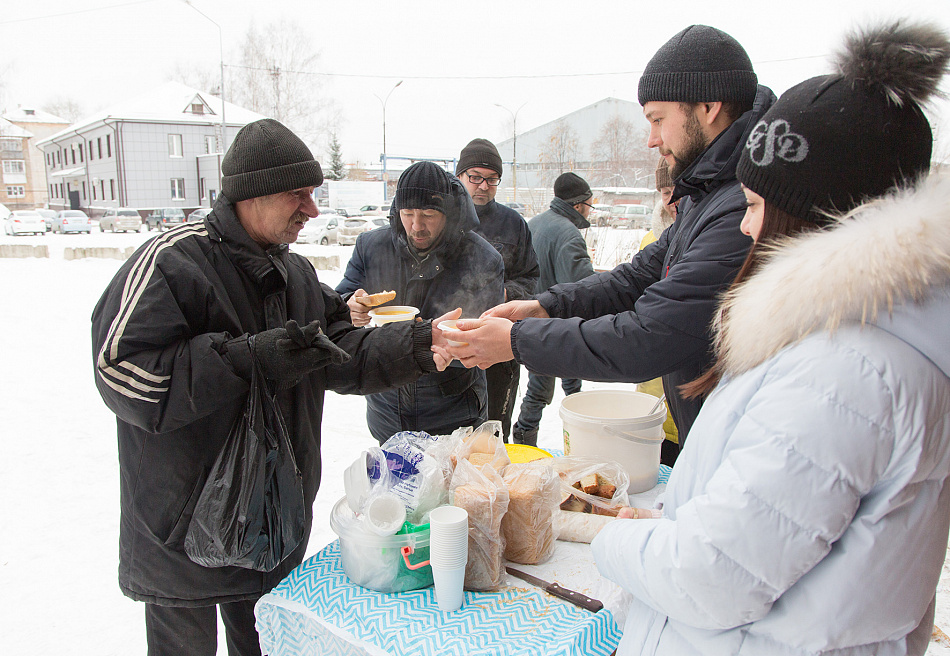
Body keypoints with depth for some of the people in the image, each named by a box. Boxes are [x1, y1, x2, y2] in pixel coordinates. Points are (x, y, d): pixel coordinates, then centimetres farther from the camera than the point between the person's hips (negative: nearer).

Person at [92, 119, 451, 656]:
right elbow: (122, 373, -24)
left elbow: (343, 358, 3)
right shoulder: (173, 261, -16)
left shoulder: (297, 274, 8)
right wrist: (249, 359, -30)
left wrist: (420, 345, -13)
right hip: (183, 529, -6)